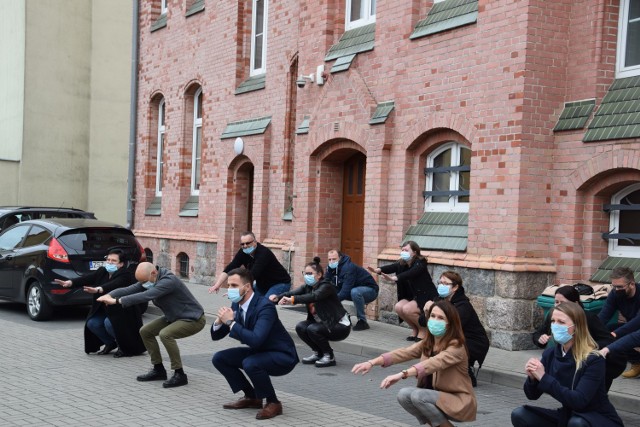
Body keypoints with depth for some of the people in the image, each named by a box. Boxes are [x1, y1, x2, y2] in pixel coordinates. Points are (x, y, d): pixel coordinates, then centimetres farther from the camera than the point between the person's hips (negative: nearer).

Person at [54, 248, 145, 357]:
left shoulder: (125, 275, -20)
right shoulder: (102, 272, 1)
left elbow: (112, 285, -39)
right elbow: (87, 278, -14)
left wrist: (97, 290, -57)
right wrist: (69, 283, -30)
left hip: (124, 313, -7)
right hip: (106, 311, 7)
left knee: (109, 323, -29)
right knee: (92, 323, -12)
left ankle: (125, 346, -2)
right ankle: (111, 343, 15)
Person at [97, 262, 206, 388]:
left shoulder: (168, 281, -30)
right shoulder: (149, 280, -3)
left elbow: (146, 296, -41)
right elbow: (129, 289, -12)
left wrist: (117, 301, -42)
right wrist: (109, 295, -31)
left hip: (193, 320, -9)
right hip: (173, 317, 9)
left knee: (165, 334, -30)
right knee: (145, 331, 4)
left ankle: (180, 375, -18)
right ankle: (159, 370, 15)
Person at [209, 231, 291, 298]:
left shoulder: (264, 253, -31)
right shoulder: (243, 252, -8)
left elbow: (253, 274, -39)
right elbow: (229, 269, -12)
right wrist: (217, 285, -24)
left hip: (280, 283, -8)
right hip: (262, 285, 8)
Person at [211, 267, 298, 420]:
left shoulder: (265, 306, -27)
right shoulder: (236, 305, -3)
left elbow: (256, 340, -41)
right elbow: (216, 336, 4)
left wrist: (231, 322, -33)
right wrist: (220, 320, -18)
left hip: (282, 356, -8)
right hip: (258, 352, 9)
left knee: (250, 364, -35)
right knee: (219, 358, -1)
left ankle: (273, 403, -11)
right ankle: (251, 396, 10)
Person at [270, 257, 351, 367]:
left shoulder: (326, 286, -19)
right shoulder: (307, 287, 2)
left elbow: (314, 296, -39)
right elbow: (292, 293, -17)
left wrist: (292, 300, -51)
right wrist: (277, 298, -38)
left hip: (340, 326, -7)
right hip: (324, 324, 8)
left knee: (313, 329, -27)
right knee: (300, 327, -11)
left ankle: (329, 356, -7)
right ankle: (318, 353, 7)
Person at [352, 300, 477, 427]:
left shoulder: (456, 347, -20)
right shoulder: (426, 344, 2)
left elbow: (434, 363, -38)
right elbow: (403, 353, -13)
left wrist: (402, 374, -52)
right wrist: (372, 362, -29)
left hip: (460, 402, -7)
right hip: (438, 397, 7)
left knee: (418, 396, -28)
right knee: (404, 395, -16)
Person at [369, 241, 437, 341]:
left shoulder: (420, 263, -20)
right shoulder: (402, 263, 0)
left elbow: (410, 273, -39)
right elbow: (392, 267, -20)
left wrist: (394, 278, -56)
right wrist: (378, 270, -42)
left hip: (427, 297, -7)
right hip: (413, 296, 7)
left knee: (407, 309, -27)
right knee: (398, 307, -15)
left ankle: (423, 330, -1)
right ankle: (415, 329, 7)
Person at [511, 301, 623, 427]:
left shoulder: (593, 359, -20)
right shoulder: (550, 354, -4)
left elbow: (579, 401, -30)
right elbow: (532, 395, 0)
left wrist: (544, 378, -32)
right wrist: (532, 378, -22)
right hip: (567, 416, 6)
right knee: (520, 415, -11)